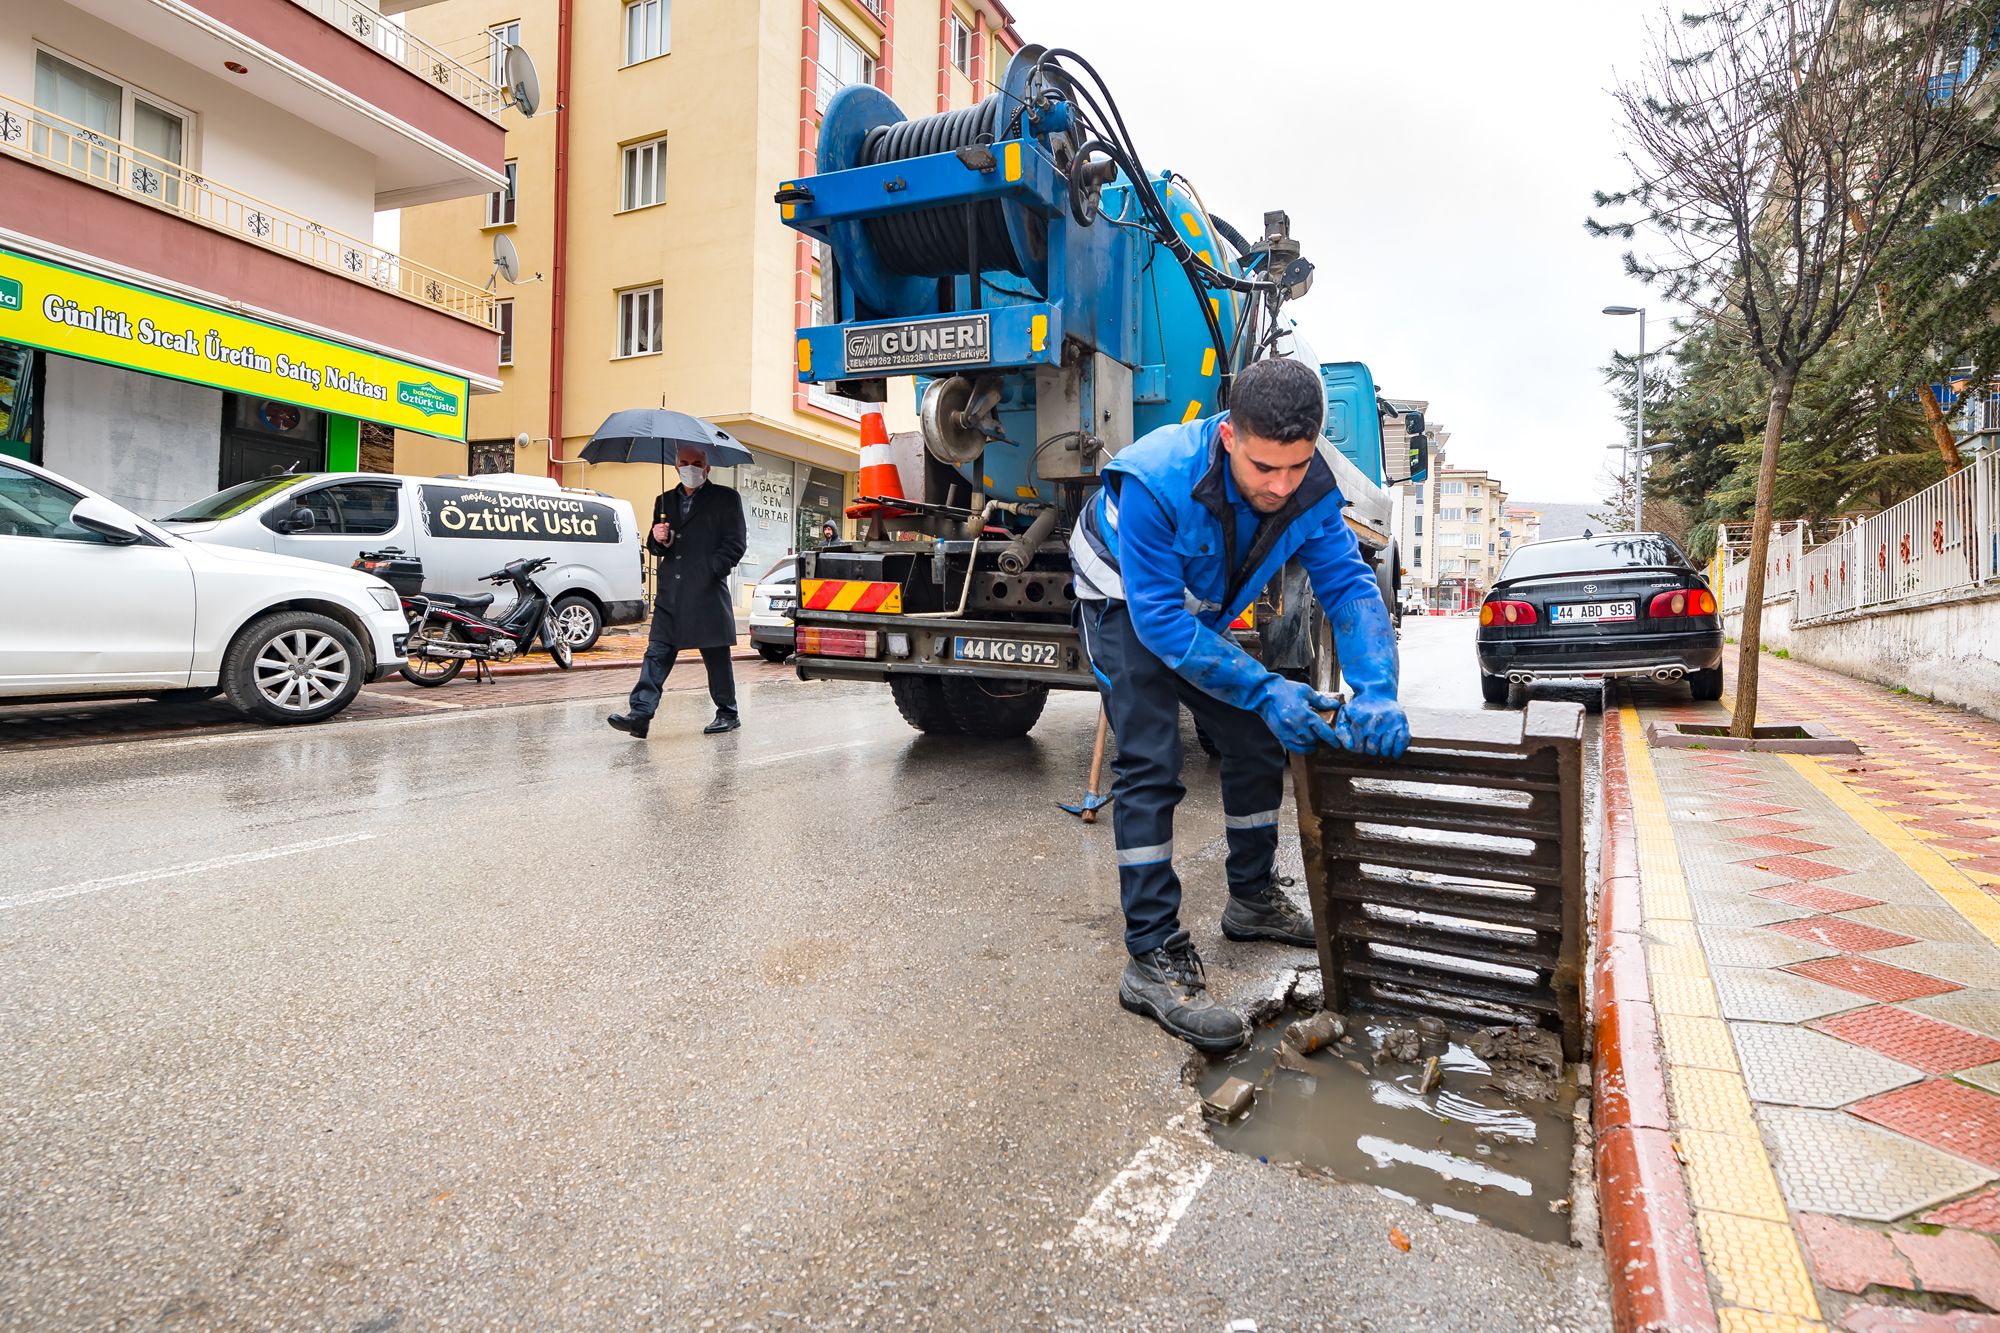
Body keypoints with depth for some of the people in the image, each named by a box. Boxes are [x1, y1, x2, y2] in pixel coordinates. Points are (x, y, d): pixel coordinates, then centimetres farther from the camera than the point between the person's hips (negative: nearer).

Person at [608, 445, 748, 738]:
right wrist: (658, 540, -3)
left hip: (707, 593, -4)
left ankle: (728, 714, 16)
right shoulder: (665, 501, 19)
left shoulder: (725, 498, 5)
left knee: (716, 656, 4)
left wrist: (711, 571, -10)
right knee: (657, 653, -4)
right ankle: (639, 714, -9)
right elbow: (655, 547, 21)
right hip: (670, 593, 4)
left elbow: (736, 543, -1)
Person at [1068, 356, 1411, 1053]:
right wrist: (1265, 690, -42)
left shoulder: (1312, 489, -22)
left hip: (1203, 611, 6)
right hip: (1125, 603, -6)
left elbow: (1349, 585, -22)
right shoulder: (1155, 481, -38)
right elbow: (1159, 618, -36)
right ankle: (1153, 958, -12)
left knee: (1256, 743, 8)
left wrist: (1375, 690, -40)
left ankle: (1253, 900, 29)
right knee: (1150, 765, -17)